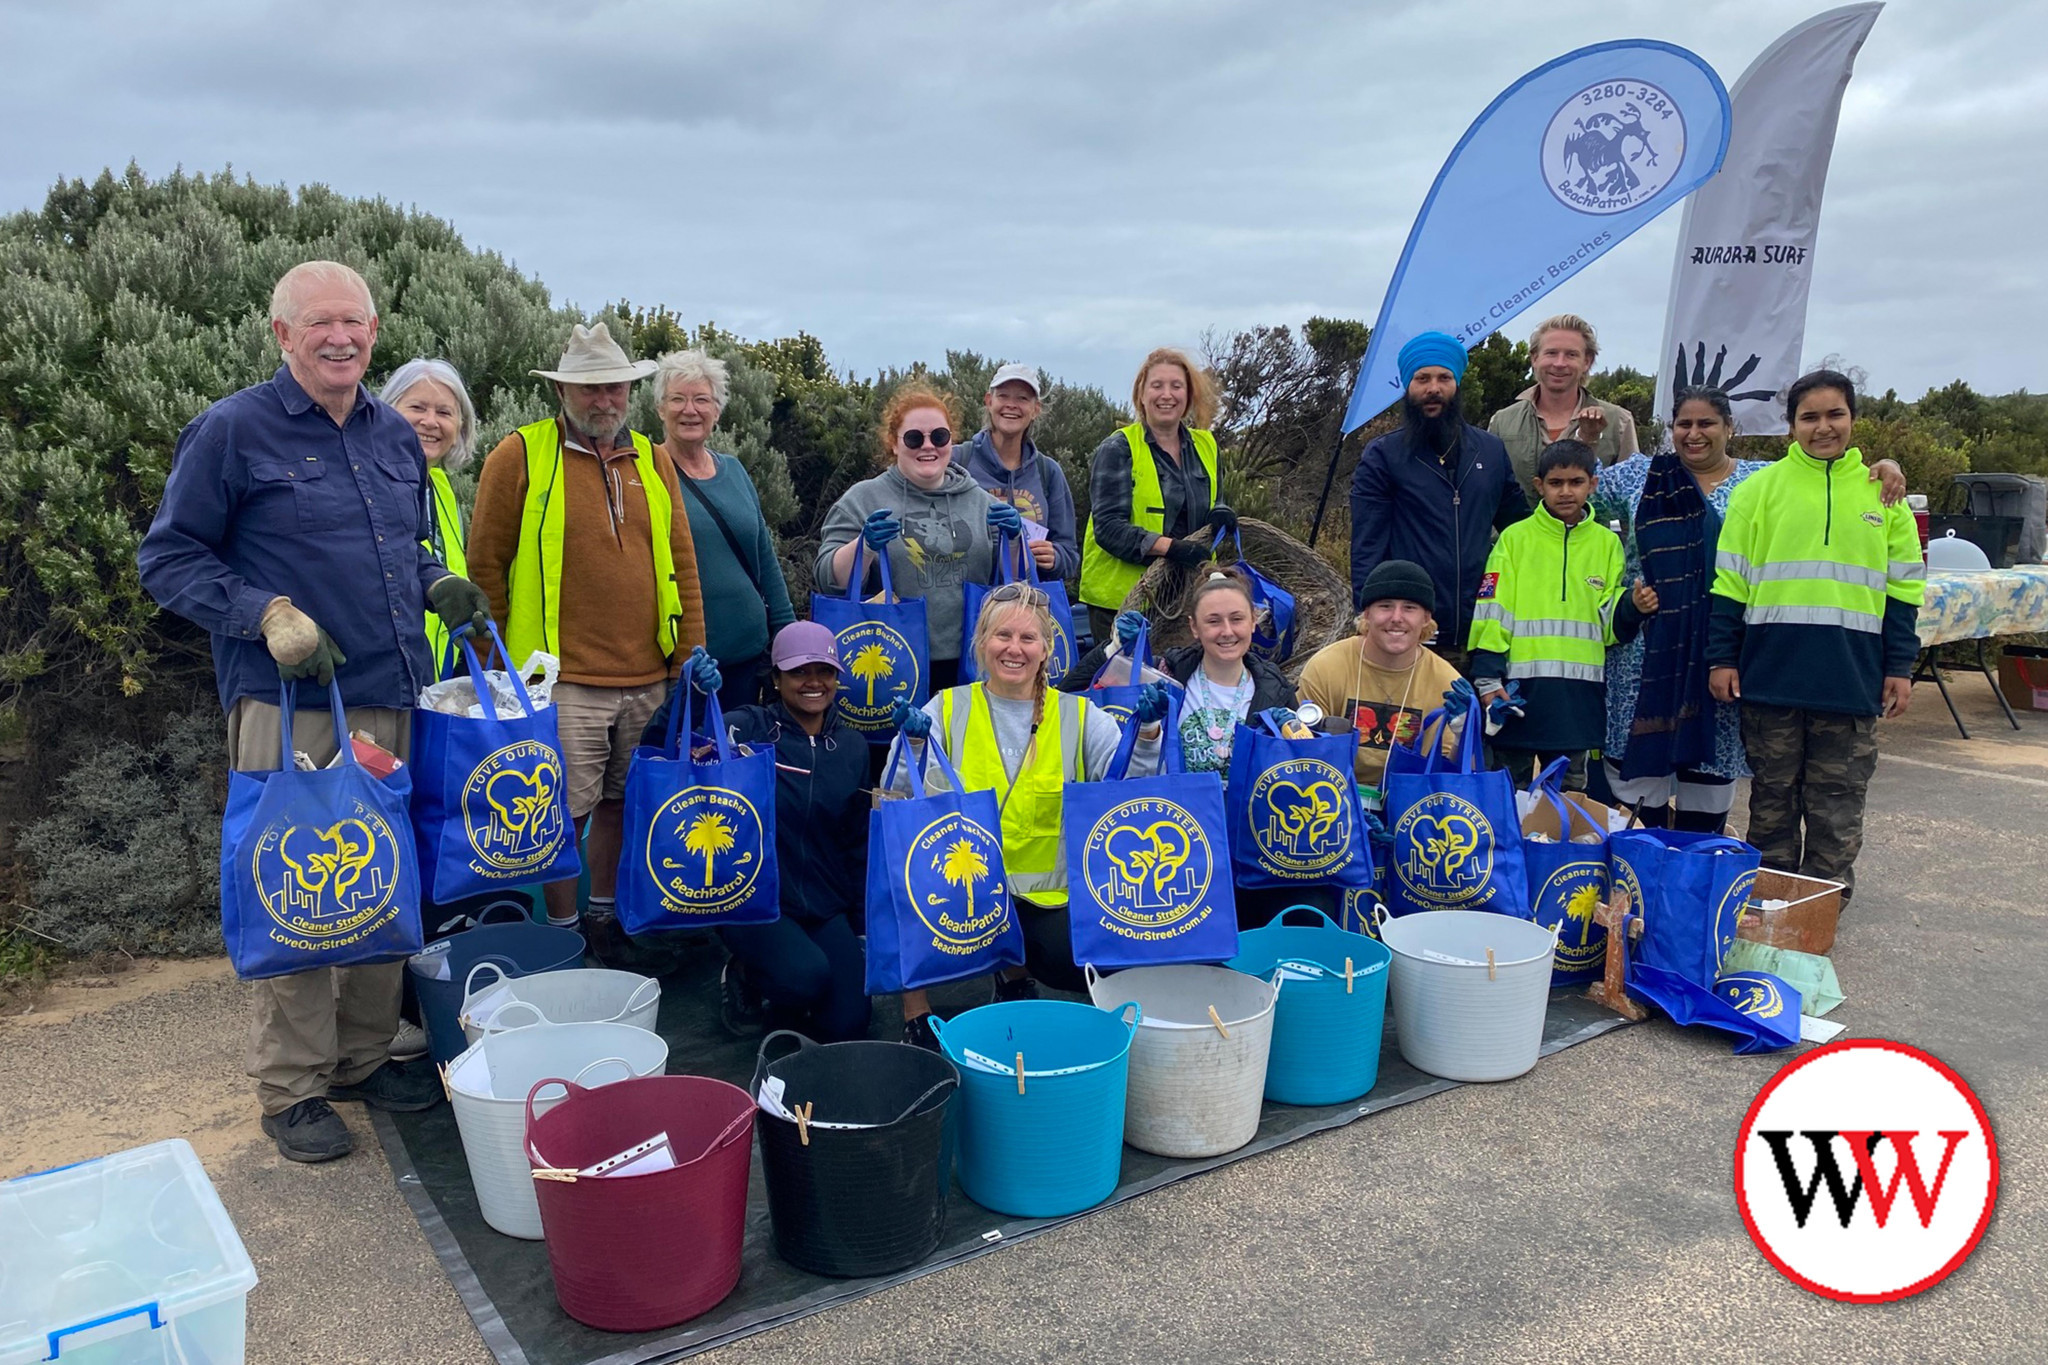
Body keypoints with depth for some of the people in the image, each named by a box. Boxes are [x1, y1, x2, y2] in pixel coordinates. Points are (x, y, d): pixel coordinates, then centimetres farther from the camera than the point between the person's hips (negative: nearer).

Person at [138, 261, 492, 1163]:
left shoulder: (395, 436, 14)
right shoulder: (232, 431, -4)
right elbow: (168, 558, -3)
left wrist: (436, 584, 4)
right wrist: (268, 614, -17)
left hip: (392, 700, 6)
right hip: (288, 708, -6)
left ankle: (365, 1056, 29)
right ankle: (291, 1087, 15)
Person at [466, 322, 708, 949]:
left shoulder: (651, 459, 12)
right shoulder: (519, 456, -2)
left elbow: (681, 560, 13)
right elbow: (485, 563, -1)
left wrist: (691, 652, 8)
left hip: (648, 678, 5)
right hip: (563, 679, -4)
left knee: (621, 802, 14)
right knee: (563, 813, 0)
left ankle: (606, 916, 32)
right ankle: (563, 932, 18)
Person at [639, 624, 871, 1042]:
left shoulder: (852, 746, 6)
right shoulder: (748, 729, -8)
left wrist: (865, 916, 14)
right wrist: (685, 697, -36)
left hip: (825, 907, 4)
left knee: (846, 1025, -8)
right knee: (807, 974, -30)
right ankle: (746, 980, 5)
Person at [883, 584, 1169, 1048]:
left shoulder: (1077, 714, 7)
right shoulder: (948, 709, 5)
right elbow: (900, 796, -4)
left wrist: (1146, 731, -20)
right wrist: (912, 742, -21)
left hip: (1047, 895, 1)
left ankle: (1015, 967, 13)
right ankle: (915, 1010, -8)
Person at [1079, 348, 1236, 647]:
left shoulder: (1206, 446, 13)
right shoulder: (1118, 449, -4)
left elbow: (1212, 503, 22)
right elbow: (1107, 526, -12)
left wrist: (1220, 514, -4)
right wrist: (1169, 546, -25)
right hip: (1120, 593, -5)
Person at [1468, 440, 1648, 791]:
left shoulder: (1607, 543, 9)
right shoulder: (1515, 538, 1)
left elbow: (1609, 623, 9)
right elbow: (1492, 613, -4)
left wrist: (1633, 607, -12)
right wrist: (1487, 678, -11)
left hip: (1579, 695, 2)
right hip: (1519, 687, -2)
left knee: (1570, 791, 12)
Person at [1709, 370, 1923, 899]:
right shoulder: (1760, 489, 3)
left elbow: (1902, 588, 10)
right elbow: (1729, 583, 2)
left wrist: (1900, 667, 5)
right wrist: (1721, 657, -2)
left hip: (1852, 678, 1)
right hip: (1770, 674, -1)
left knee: (1838, 800, 7)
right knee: (1773, 795, 9)